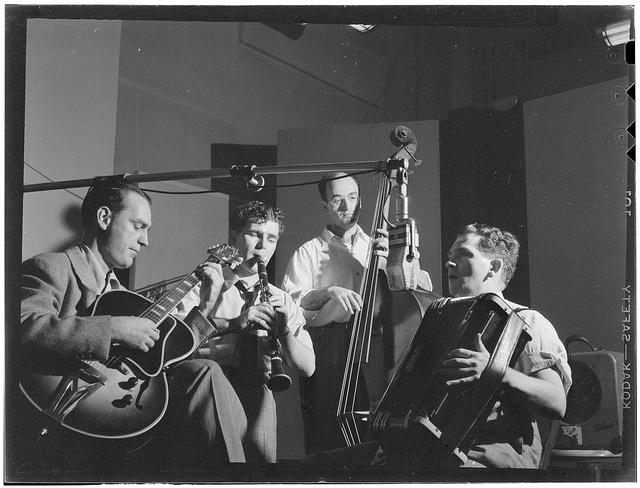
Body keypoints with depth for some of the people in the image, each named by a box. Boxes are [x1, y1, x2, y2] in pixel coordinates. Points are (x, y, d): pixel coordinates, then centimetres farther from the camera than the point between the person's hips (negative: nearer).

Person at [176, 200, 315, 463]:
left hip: (256, 391, 3)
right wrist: (233, 323, -20)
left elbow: (307, 368, 9)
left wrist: (284, 330, -7)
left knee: (261, 455, -18)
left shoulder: (283, 301, 17)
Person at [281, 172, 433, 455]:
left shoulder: (378, 248, 20)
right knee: (325, 437, -8)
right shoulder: (309, 253, 12)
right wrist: (329, 291, -17)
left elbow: (424, 287, 10)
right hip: (326, 349, -2)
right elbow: (288, 302, -3)